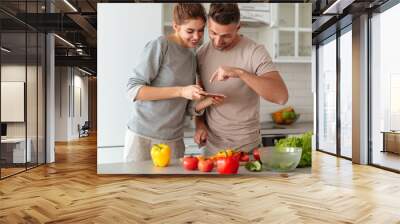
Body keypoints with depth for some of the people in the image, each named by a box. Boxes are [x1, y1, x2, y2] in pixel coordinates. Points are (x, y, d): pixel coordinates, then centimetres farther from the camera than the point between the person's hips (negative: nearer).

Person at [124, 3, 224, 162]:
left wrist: (208, 101, -10)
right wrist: (180, 91, -20)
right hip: (142, 137, -5)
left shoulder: (192, 57, 8)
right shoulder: (160, 45, -10)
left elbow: (187, 108, 10)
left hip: (174, 140, 5)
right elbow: (133, 90, -15)